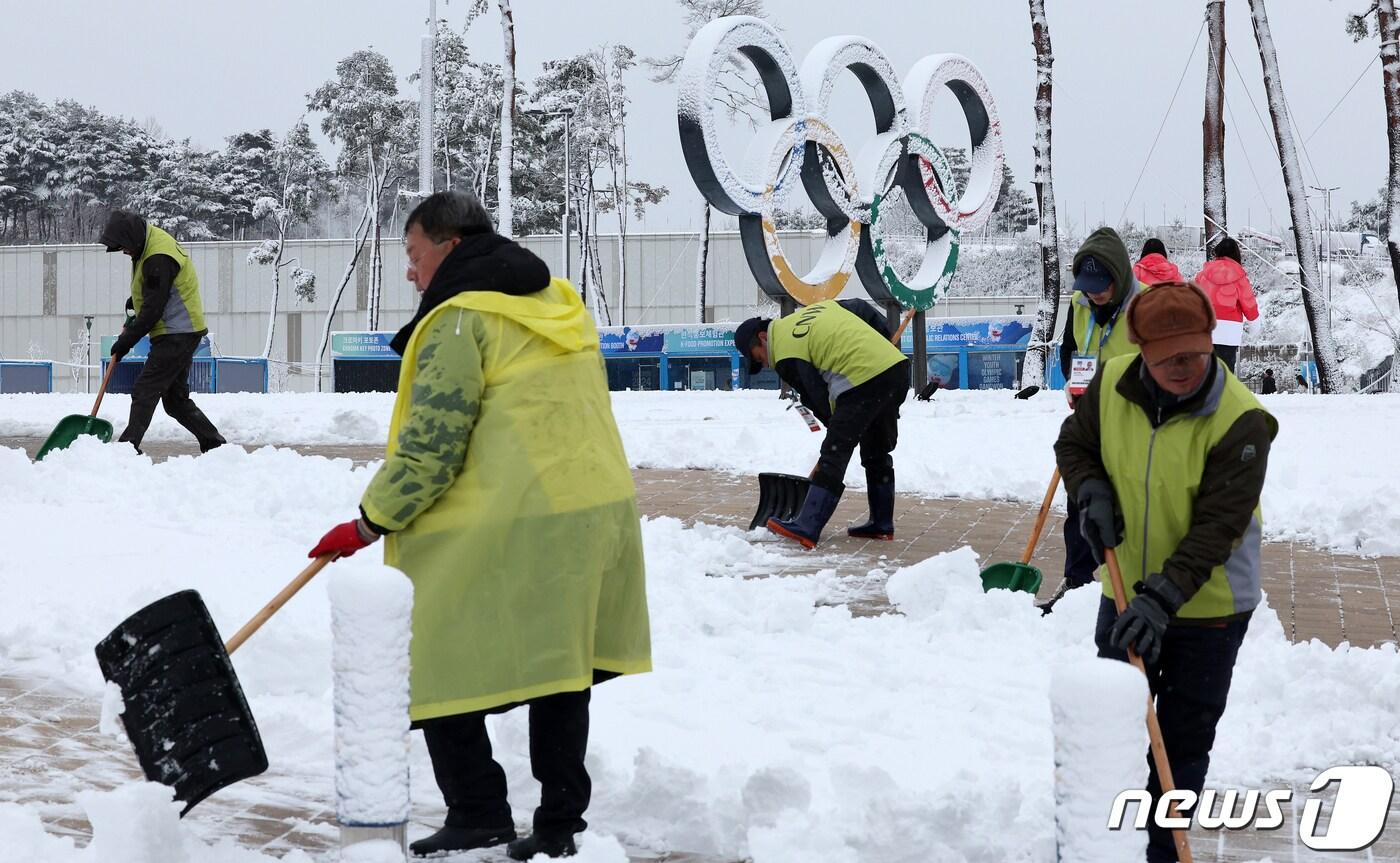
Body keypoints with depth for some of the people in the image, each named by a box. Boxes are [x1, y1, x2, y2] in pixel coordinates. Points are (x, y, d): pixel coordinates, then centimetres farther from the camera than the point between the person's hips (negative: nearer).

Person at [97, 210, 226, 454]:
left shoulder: (159, 259, -23)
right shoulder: (152, 240, 10)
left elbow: (153, 310, -22)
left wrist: (126, 341, -15)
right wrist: (134, 302, 15)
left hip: (177, 337, -11)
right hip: (180, 335, 11)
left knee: (144, 393, -11)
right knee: (176, 399, 13)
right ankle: (215, 445, 16)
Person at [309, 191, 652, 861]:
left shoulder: (459, 319, -10)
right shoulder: (559, 303, 16)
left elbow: (430, 447, -13)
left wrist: (371, 522, -5)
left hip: (503, 529, -9)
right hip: (595, 509, 9)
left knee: (436, 667, 2)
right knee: (556, 663, 14)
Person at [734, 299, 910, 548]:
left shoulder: (786, 353, -3)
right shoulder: (819, 307, 22)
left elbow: (819, 400, -2)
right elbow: (862, 308, 27)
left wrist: (837, 426, 11)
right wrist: (888, 337, 29)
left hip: (863, 381, -9)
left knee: (834, 455, -7)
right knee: (877, 451, 21)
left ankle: (807, 529, -11)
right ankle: (882, 524, 29)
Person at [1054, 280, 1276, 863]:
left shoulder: (1240, 420, -25)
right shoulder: (1113, 384, -11)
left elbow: (1218, 527, -26)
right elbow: (1074, 444, 8)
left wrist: (1162, 598, -34)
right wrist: (1091, 491, -13)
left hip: (1207, 604, -5)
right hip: (1126, 590, 5)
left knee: (1183, 741, 7)